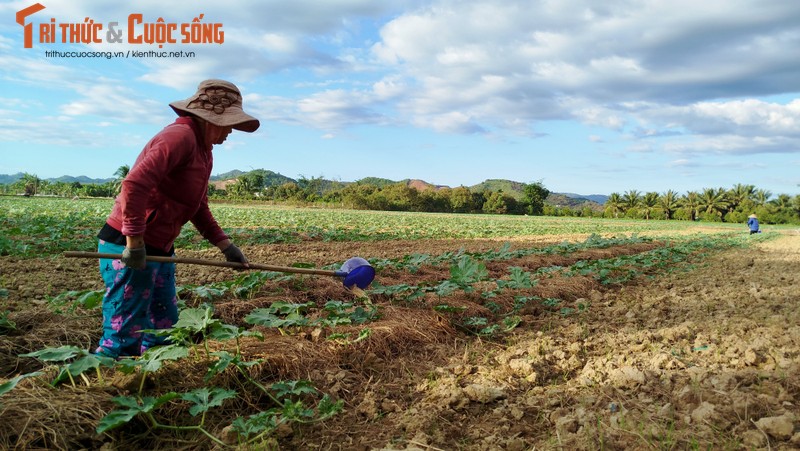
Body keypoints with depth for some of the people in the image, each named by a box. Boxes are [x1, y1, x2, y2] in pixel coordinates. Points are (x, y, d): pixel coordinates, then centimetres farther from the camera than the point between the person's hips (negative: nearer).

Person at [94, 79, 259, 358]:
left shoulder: (203, 149, 16)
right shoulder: (181, 136, -16)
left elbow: (198, 207, 19)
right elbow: (135, 184, -28)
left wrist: (225, 245, 13)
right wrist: (135, 242, -25)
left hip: (159, 249, 10)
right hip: (128, 248, -10)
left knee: (164, 328, 17)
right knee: (125, 336, -4)